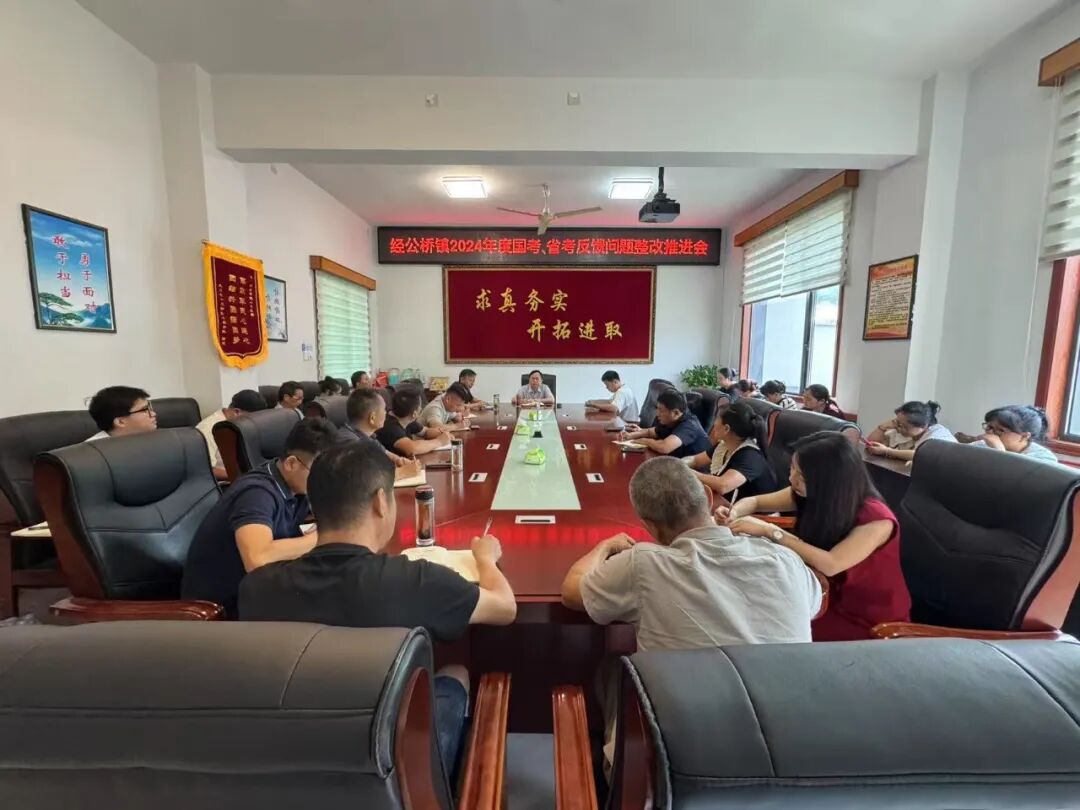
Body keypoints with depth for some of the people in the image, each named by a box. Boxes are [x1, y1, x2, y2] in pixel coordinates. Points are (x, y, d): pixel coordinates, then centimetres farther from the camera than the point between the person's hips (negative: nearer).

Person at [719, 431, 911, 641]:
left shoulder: (876, 519, -27)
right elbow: (756, 501, 1)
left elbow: (829, 564, -39)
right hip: (830, 596, 5)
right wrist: (734, 512, -21)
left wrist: (769, 530, -36)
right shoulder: (812, 495, -10)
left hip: (869, 619, -5)